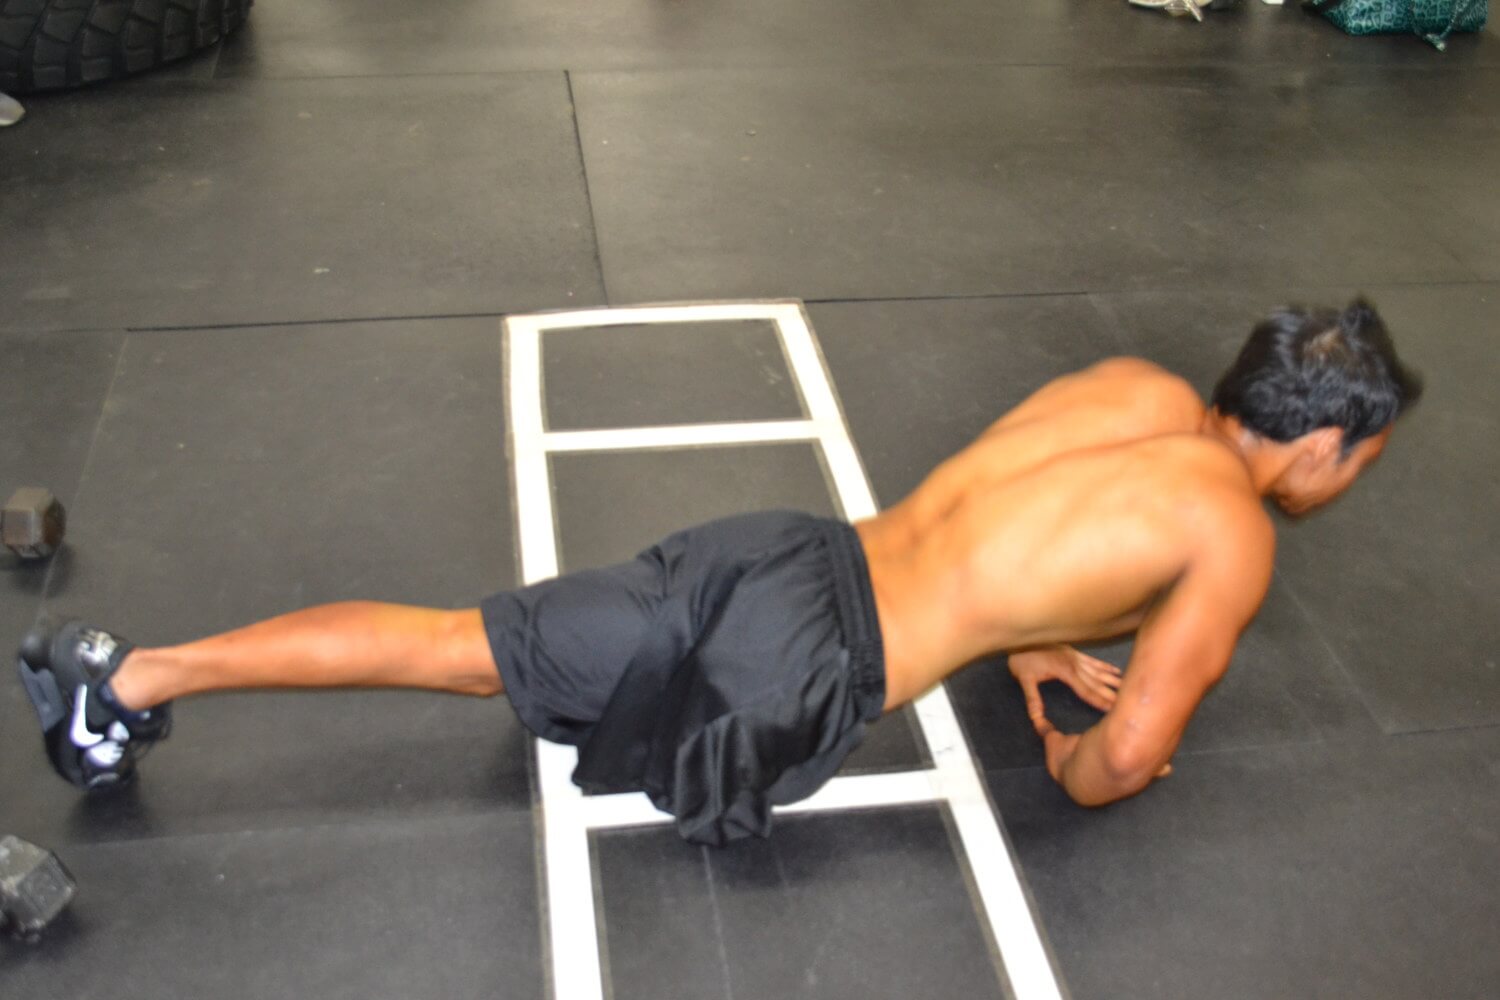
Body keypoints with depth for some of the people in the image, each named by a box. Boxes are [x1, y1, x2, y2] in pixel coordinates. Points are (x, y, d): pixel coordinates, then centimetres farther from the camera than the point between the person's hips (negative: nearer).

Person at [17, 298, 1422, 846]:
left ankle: (131, 673, 14)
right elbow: (1132, 751, -10)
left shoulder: (1136, 384, 13)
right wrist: (1078, 772, 11)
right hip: (800, 672, -7)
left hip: (776, 550, 7)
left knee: (460, 646, 9)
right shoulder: (1235, 535, -8)